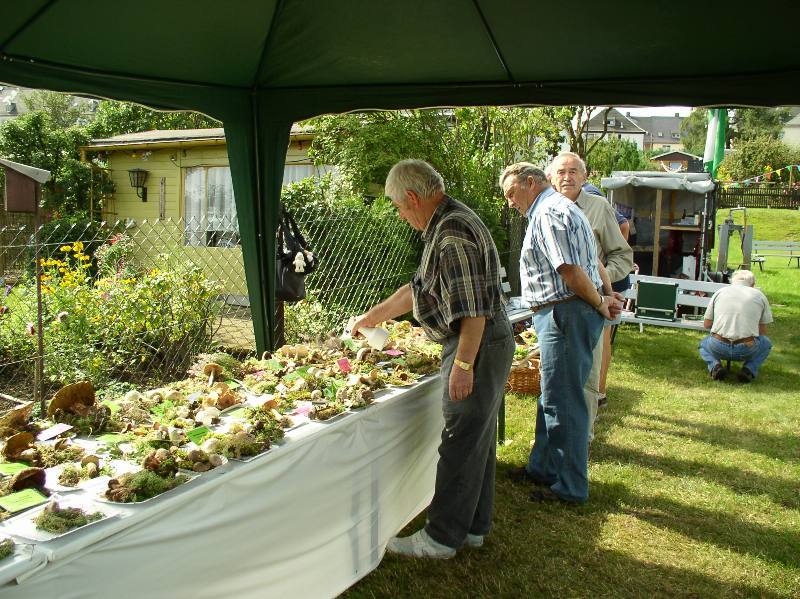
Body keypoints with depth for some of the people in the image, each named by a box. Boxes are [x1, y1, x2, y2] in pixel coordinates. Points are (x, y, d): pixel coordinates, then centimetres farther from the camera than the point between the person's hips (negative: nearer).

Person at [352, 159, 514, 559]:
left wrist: (463, 364, -24)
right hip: (481, 347, 11)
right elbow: (418, 288, 24)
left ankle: (442, 538, 13)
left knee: (460, 444, 0)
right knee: (477, 440, 17)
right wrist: (371, 317, 29)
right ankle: (473, 527, 30)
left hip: (477, 347, -11)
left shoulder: (453, 233, -19)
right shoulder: (447, 224, 16)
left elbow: (474, 308, -25)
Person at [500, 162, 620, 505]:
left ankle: (571, 487, 8)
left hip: (565, 315, -11)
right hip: (571, 314, 11)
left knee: (562, 403, -2)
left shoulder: (548, 214, -15)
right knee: (552, 399, 18)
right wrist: (606, 298, 18)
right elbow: (594, 261, 24)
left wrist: (599, 304, -9)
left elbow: (571, 271, -21)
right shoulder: (562, 208, 20)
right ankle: (542, 469, 31)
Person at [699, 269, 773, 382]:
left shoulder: (719, 292, 11)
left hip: (719, 348, 0)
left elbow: (706, 324, 13)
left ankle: (715, 365, 4)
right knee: (766, 343, 33)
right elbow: (762, 330, 14)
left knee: (704, 343, 35)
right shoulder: (759, 295, 10)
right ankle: (750, 368, 7)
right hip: (747, 350, 0)